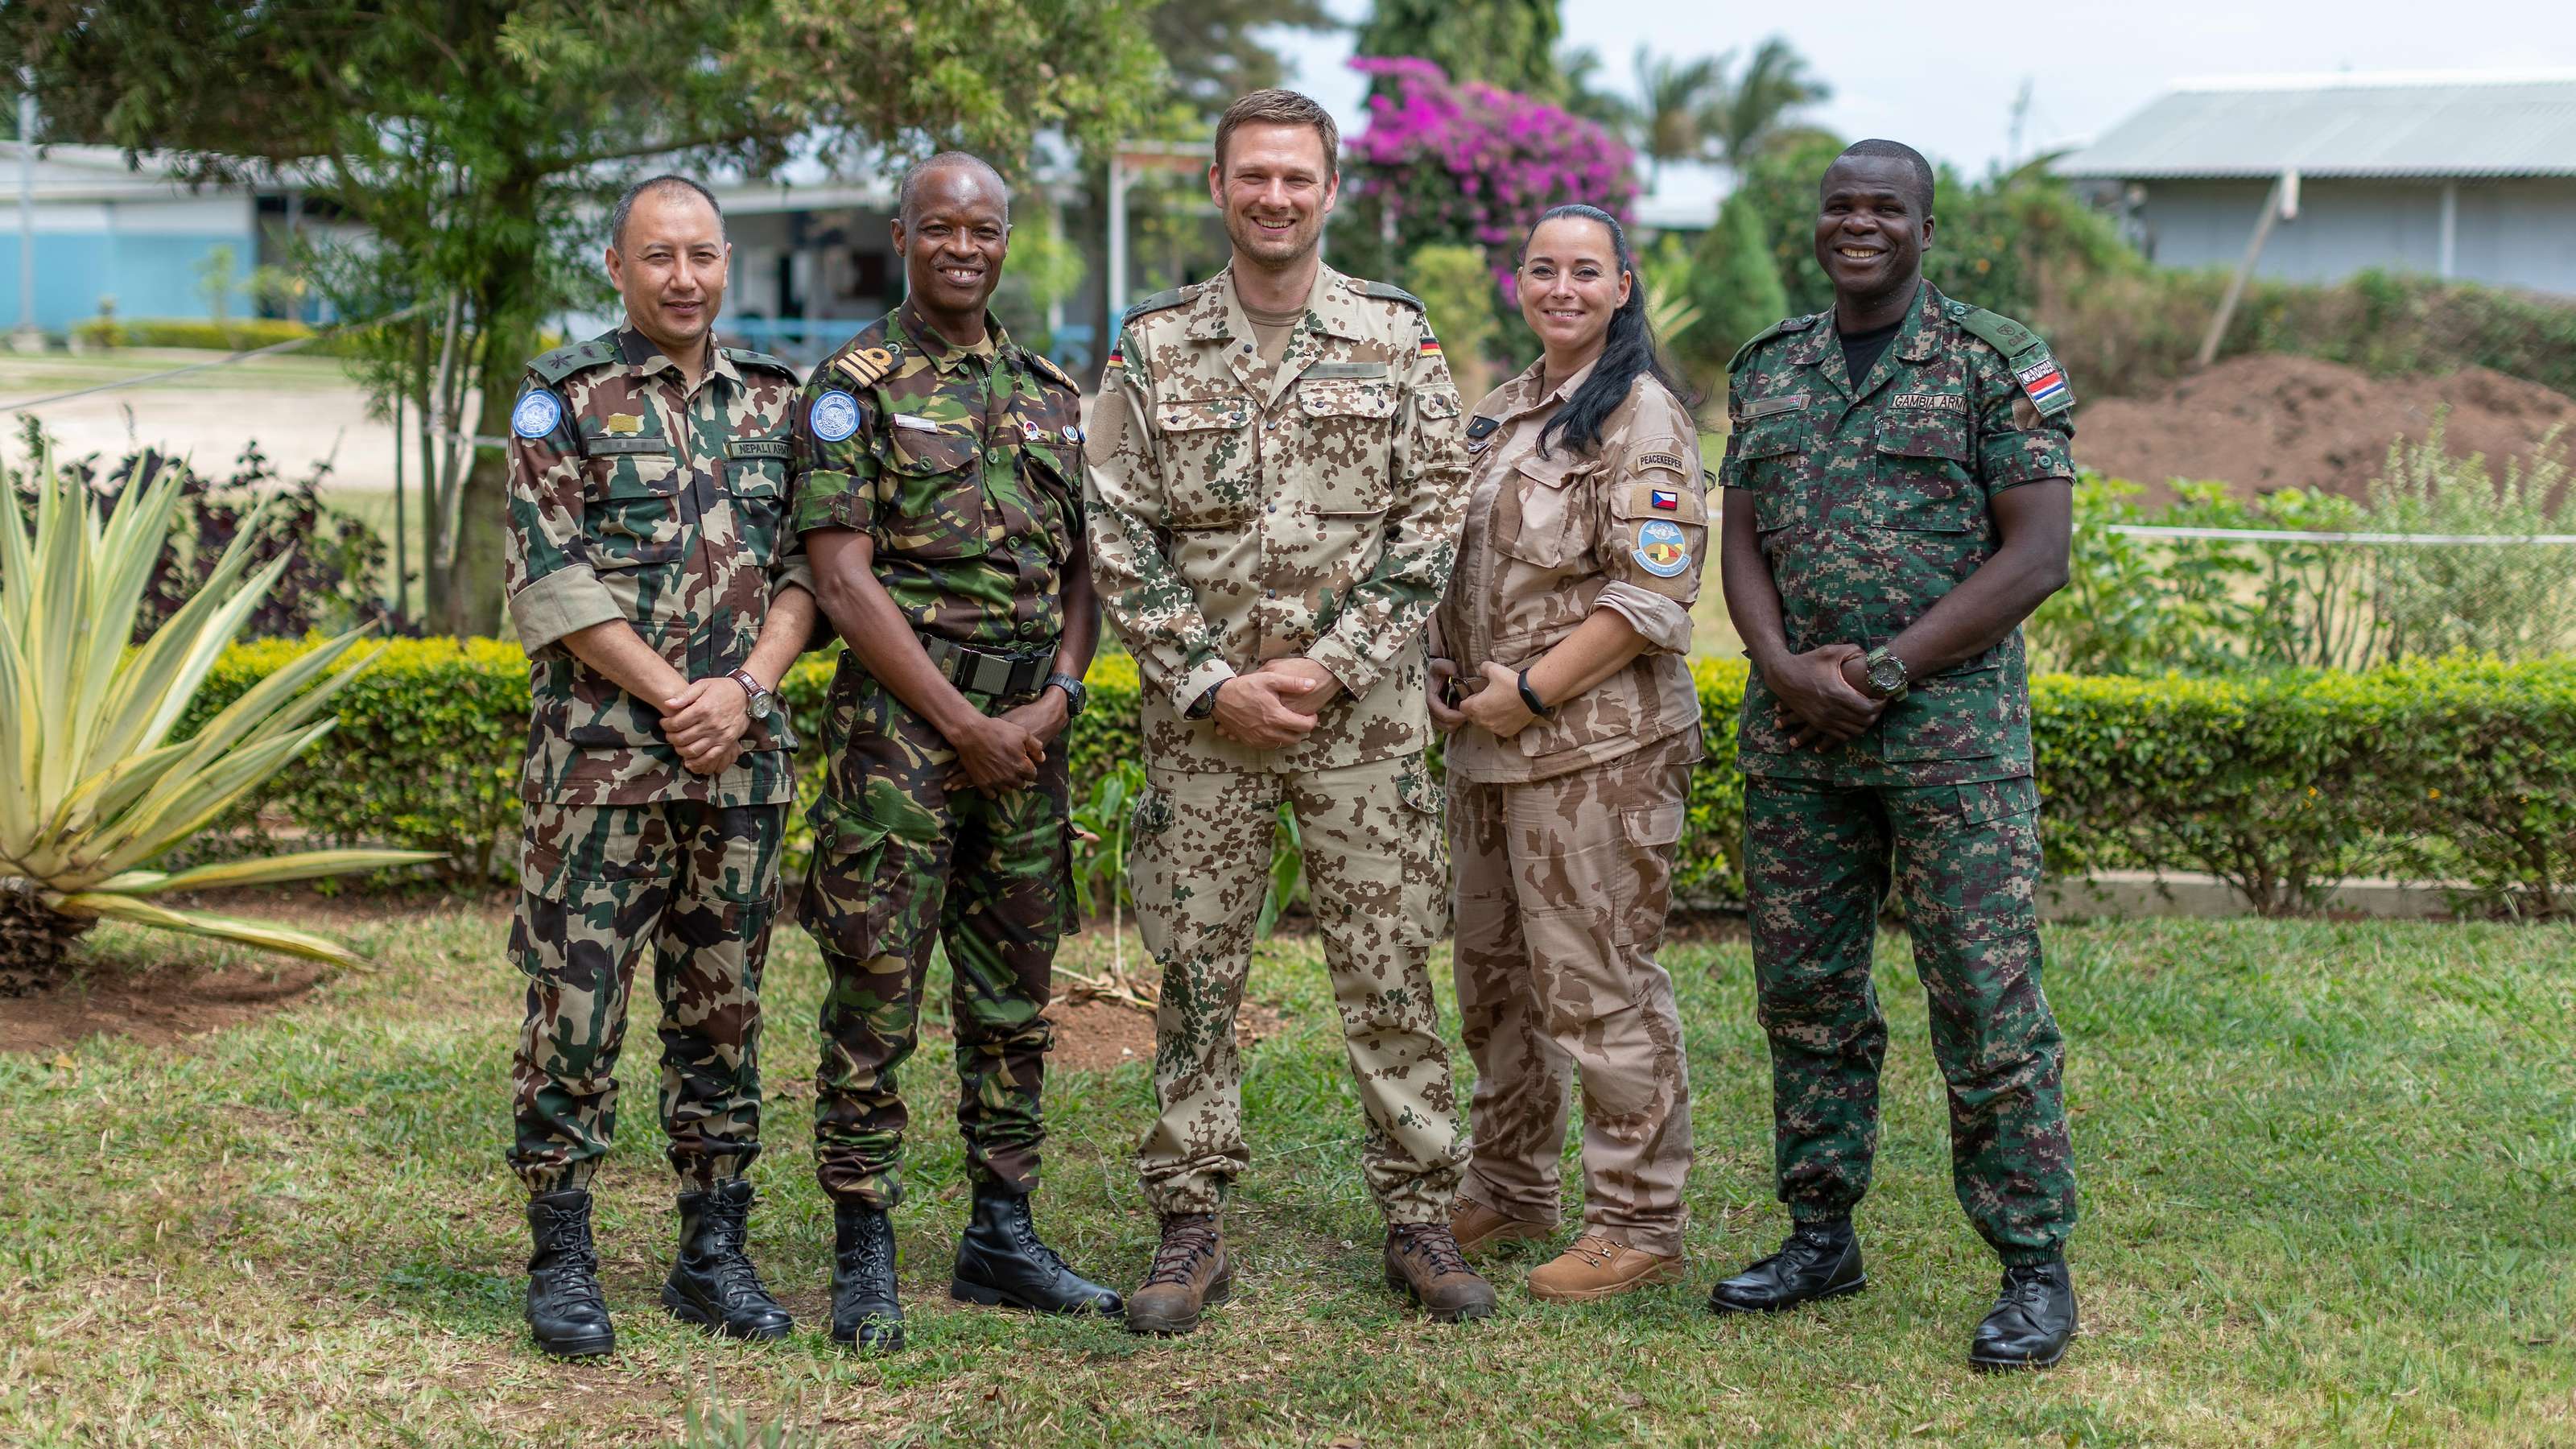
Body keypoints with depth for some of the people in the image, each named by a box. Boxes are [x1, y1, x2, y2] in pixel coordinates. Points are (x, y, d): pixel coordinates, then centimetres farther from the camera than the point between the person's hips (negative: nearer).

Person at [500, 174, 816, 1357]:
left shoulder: (774, 401, 11)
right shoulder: (564, 398, 0)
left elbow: (805, 568, 7)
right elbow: (551, 584, -8)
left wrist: (742, 688, -9)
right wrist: (672, 694, -13)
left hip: (743, 758, 4)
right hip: (599, 756, -3)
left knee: (723, 1006, 8)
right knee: (574, 1002, -3)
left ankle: (714, 1256, 17)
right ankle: (561, 1262, 7)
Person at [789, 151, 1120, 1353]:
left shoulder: (1051, 393, 15)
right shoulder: (854, 384, -2)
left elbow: (1083, 568, 15)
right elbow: (843, 578, -9)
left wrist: (1055, 699, -3)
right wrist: (962, 724, -12)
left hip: (1028, 730, 6)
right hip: (901, 721, -5)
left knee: (1014, 1001, 11)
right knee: (874, 997, -3)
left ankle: (1002, 1239, 21)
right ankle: (863, 1258, 4)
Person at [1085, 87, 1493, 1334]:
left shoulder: (1396, 339, 3)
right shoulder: (1153, 346, 3)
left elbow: (1431, 523, -1)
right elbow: (1118, 539, 0)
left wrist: (1331, 669, -10)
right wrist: (1212, 684, -9)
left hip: (1363, 714, 0)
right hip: (1201, 713, 1)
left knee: (1389, 972, 3)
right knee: (1194, 974, 4)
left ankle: (1419, 1219, 14)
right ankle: (1190, 1229, 14)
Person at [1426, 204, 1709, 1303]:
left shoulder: (1642, 417, -10)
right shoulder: (1504, 411, 16)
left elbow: (1653, 592, -17)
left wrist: (1532, 690, -17)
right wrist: (1442, 668, 9)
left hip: (1596, 746, -9)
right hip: (1488, 744, 9)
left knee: (1597, 987, -5)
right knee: (1493, 976, 17)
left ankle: (1637, 1223, 5)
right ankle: (1509, 1190, 31)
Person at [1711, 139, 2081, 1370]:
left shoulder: (1997, 364, -2)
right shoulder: (1767, 369, 13)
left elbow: (2037, 553, -8)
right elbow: (1741, 544, 10)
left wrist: (1887, 670, -13)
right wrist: (1787, 669, -10)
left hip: (1951, 728, -5)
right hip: (1794, 733, 5)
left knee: (1986, 1003, -5)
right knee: (1805, 993, 10)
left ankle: (2035, 1269, 3)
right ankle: (1822, 1238, 23)